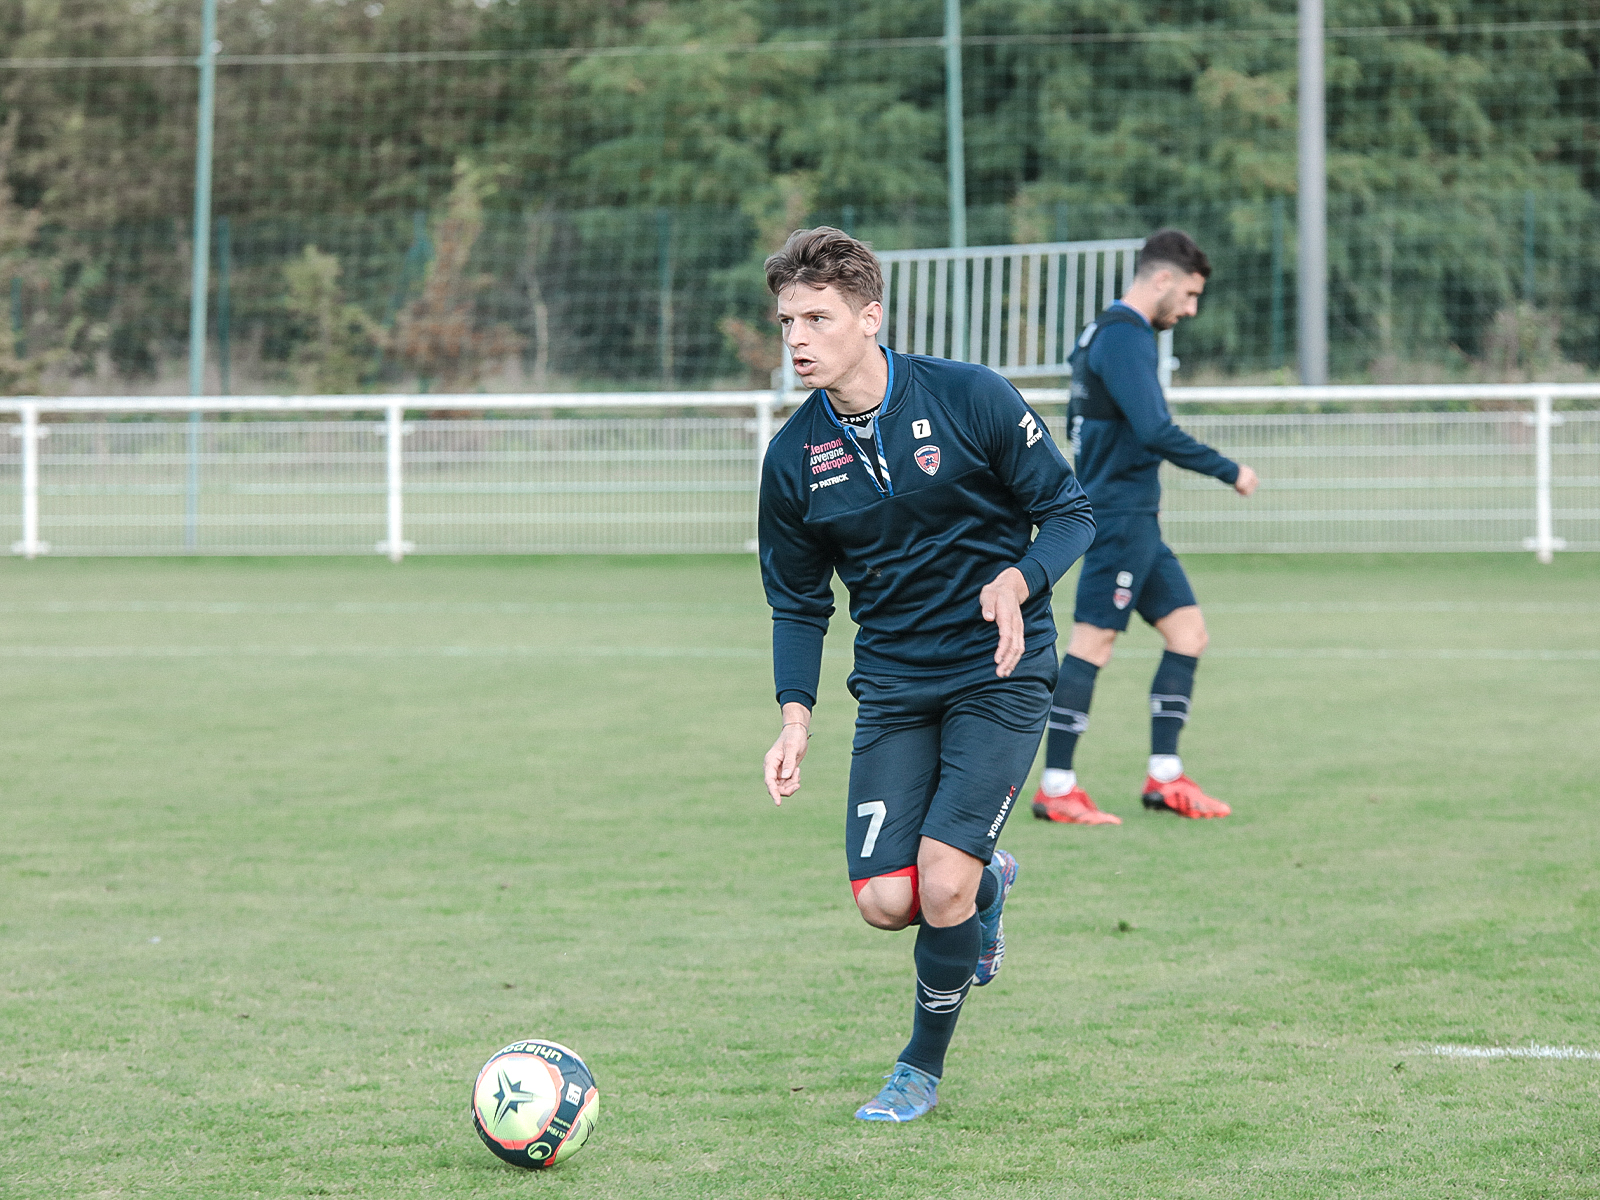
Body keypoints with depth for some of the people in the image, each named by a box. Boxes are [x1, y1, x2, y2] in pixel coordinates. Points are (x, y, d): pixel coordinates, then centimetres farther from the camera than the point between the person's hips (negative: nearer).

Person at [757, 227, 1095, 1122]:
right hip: (892, 687, 4)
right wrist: (796, 718, -2)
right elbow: (799, 604, 10)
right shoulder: (795, 456, -1)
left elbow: (1072, 514, -4)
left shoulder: (972, 399, -11)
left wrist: (1016, 582, -24)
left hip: (999, 674, -3)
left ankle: (923, 1070, 8)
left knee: (942, 881, -16)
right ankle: (989, 885, 27)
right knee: (885, 902, -10)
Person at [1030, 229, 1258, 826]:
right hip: (1120, 517, -10)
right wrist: (1229, 471, -16)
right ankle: (1056, 788, -4)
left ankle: (1164, 776, 7)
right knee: (1093, 644, -7)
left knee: (1188, 630, 7)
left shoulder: (1106, 333, 17)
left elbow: (1078, 423, 26)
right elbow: (1157, 432, -24)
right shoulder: (1124, 337, -15)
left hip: (1136, 520, 10)